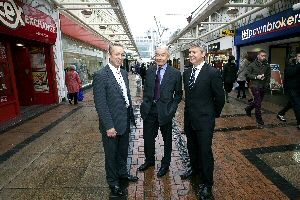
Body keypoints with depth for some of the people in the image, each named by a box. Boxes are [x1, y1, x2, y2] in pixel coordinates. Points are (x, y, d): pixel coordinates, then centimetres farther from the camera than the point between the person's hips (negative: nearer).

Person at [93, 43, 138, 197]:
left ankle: (122, 173, 48)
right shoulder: (100, 75, -17)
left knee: (123, 151, 24)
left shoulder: (124, 73, 7)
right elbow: (100, 104, -19)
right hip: (111, 123, -7)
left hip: (125, 121, 7)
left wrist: (130, 114, 10)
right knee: (111, 154, 14)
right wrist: (109, 126, -19)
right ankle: (113, 182, 36)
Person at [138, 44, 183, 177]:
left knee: (167, 139, 14)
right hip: (149, 110, 4)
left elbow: (178, 94, 0)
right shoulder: (150, 71, 5)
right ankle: (149, 160, 41)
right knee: (148, 137, 16)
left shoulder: (175, 73, -7)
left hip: (165, 111, -3)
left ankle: (165, 164, 36)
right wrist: (145, 103, 4)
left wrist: (172, 108, -9)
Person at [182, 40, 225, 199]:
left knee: (205, 151, 5)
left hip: (204, 120, -6)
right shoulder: (187, 73, 6)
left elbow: (220, 98, -9)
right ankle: (195, 168, 48)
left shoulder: (213, 73, -14)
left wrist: (214, 114, 0)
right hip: (189, 118, 6)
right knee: (191, 147, 21)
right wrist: (190, 109, 13)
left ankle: (207, 183, 25)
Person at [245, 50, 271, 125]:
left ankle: (248, 109, 41)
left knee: (258, 101, 16)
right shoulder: (252, 65, -4)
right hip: (255, 86, -4)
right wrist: (256, 77, -15)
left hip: (263, 87, 4)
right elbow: (247, 74, -5)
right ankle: (259, 118, 10)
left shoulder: (267, 65, 5)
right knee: (258, 103, -3)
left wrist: (267, 84, -4)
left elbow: (269, 75, 10)